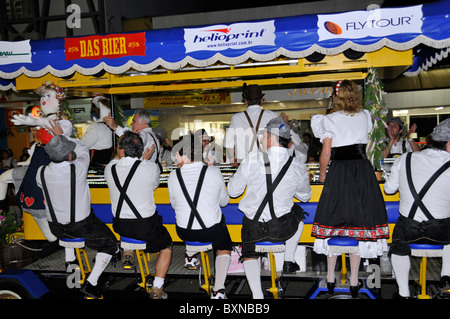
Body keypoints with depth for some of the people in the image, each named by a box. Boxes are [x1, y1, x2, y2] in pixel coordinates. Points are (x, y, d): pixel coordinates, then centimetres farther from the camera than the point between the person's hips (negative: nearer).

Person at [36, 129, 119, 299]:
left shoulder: (41, 172, -14)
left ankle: (69, 260, 37)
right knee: (110, 245, 13)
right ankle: (91, 282, 0)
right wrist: (62, 135, 7)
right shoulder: (78, 169, -24)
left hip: (56, 227, 5)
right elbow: (83, 150, -3)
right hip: (81, 226, -5)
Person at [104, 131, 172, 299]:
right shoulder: (151, 167, -17)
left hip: (120, 225, 3)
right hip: (146, 225, -3)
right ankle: (157, 289, 14)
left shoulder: (109, 169, -11)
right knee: (166, 248, 20)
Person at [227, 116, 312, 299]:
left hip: (253, 228, 0)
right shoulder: (298, 167, -7)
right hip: (282, 229, 1)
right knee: (298, 212, 34)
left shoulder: (250, 162, -13)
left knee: (249, 253, 30)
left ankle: (257, 294, 8)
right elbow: (305, 196, 11)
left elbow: (233, 191, -1)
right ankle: (289, 260, 34)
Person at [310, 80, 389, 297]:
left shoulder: (330, 120, -3)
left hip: (339, 172, -2)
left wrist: (322, 174, 8)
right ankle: (354, 283, 13)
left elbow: (326, 153, -5)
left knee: (334, 222, 7)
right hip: (363, 171, 3)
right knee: (358, 221, 6)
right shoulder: (365, 117, 8)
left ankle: (330, 279, 17)